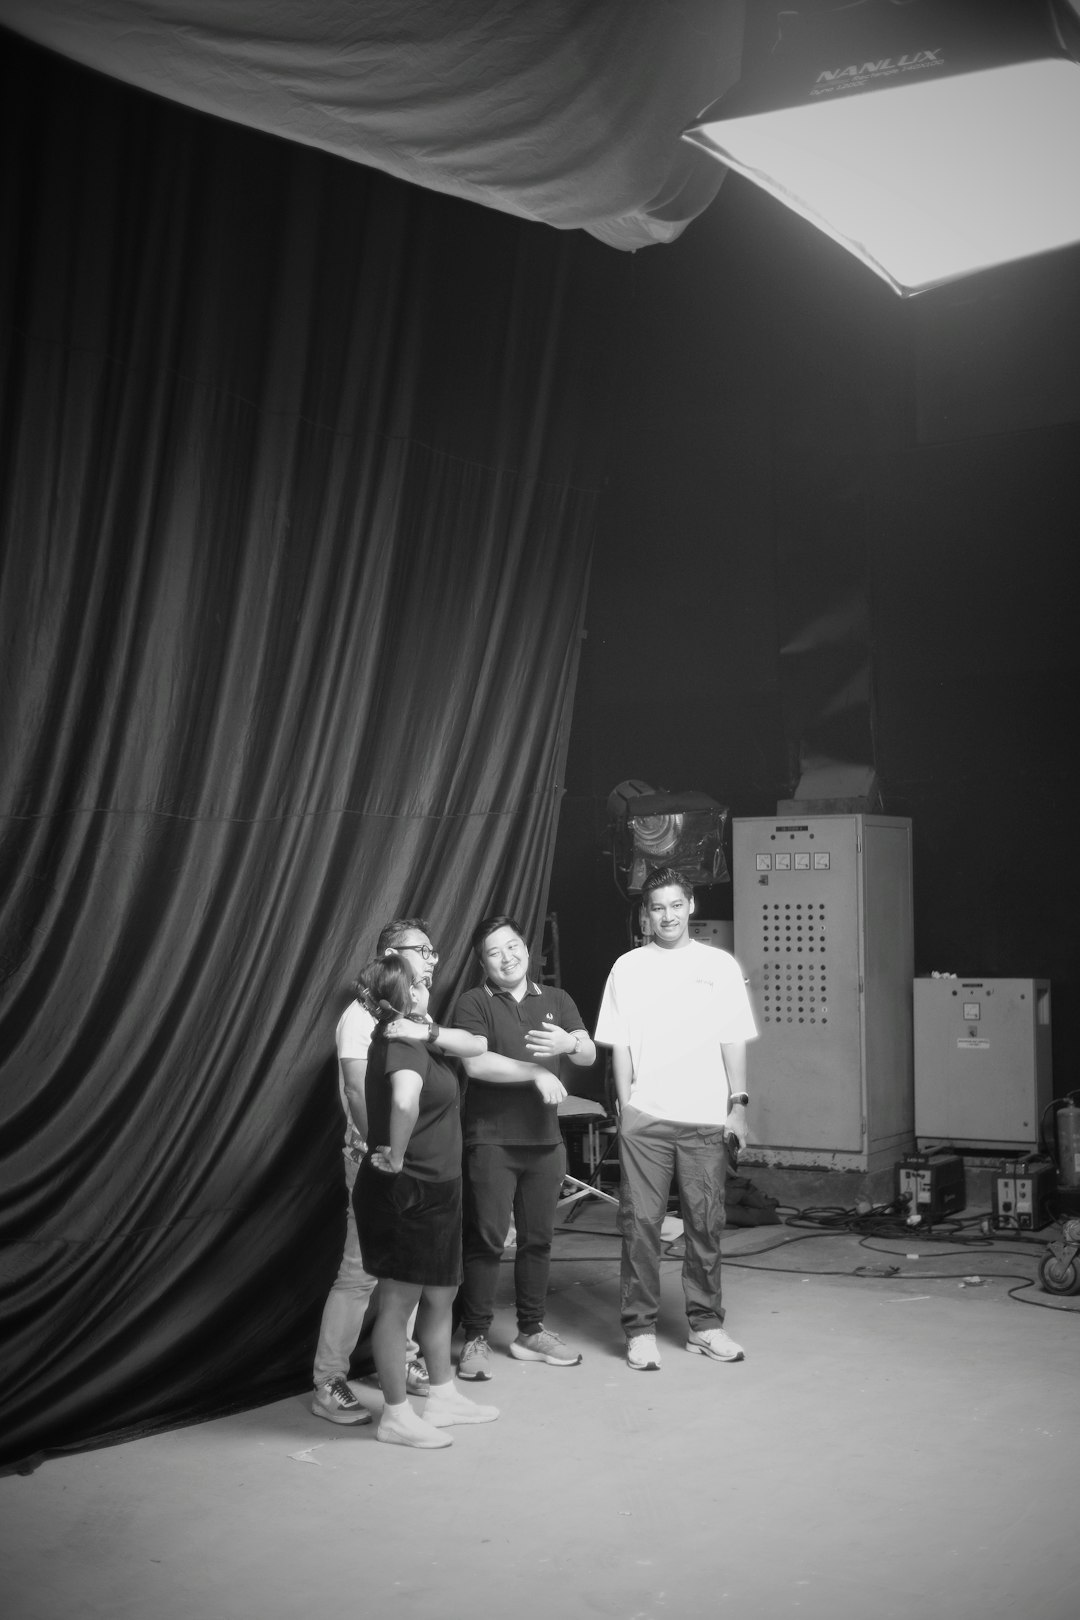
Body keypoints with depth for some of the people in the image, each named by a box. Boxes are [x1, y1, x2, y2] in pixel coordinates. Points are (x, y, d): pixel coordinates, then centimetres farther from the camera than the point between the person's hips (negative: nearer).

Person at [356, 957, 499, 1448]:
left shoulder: (410, 1039, 9)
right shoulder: (402, 1046, -21)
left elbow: (475, 1046, 10)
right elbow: (404, 1099, -42)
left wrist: (433, 1032, -8)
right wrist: (396, 1157, -29)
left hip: (432, 1191, 10)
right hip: (406, 1191, -10)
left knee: (440, 1296, 19)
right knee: (399, 1303, 2)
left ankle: (443, 1396, 33)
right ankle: (395, 1416, 13)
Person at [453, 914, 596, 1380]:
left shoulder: (555, 1000, 13)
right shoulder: (473, 1004, -2)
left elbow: (589, 1055, 4)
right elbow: (476, 1063, -16)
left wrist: (569, 1043, -19)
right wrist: (536, 1072, -16)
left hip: (544, 1139, 5)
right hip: (491, 1141, -4)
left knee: (538, 1239, 10)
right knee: (486, 1241, -3)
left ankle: (531, 1333, 22)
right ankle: (475, 1339, 5)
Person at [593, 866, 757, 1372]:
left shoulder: (719, 965, 8)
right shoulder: (627, 968, 6)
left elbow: (734, 1041, 8)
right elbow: (619, 1045, 5)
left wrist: (738, 1104, 2)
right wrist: (625, 1106, -2)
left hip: (705, 1118, 1)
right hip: (644, 1119, -1)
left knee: (706, 1222, 5)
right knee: (640, 1222, -2)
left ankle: (705, 1324, 17)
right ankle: (640, 1329, 6)